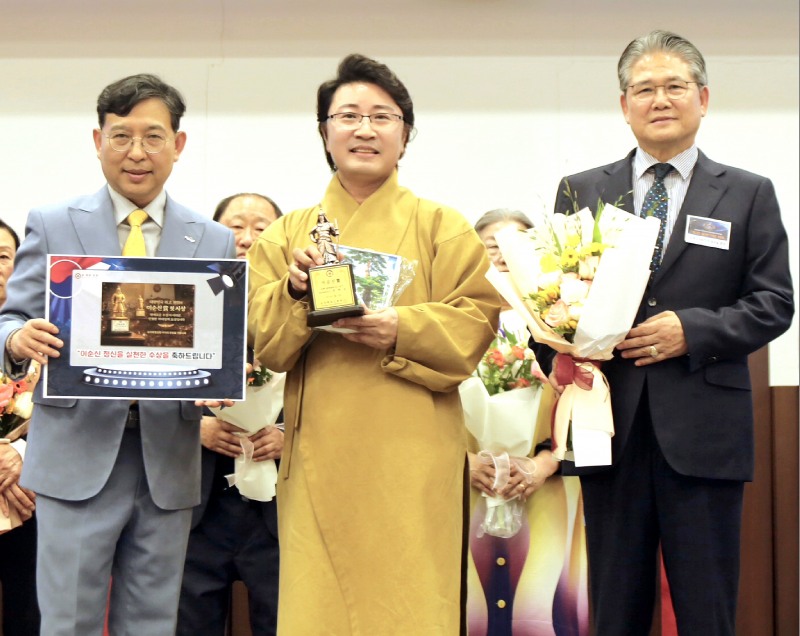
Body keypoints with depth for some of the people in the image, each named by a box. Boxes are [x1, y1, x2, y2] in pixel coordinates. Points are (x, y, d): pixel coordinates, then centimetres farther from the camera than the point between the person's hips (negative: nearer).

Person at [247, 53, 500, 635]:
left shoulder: (442, 227, 8)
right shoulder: (287, 234, 14)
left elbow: (478, 321, 1)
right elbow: (267, 346, 7)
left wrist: (402, 330, -15)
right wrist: (294, 292, -12)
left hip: (410, 460, -1)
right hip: (319, 457, 2)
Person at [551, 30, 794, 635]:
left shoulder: (749, 194, 8)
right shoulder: (581, 191, 12)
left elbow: (773, 303, 3)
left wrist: (692, 331, -11)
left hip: (704, 428, -1)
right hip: (612, 424, 1)